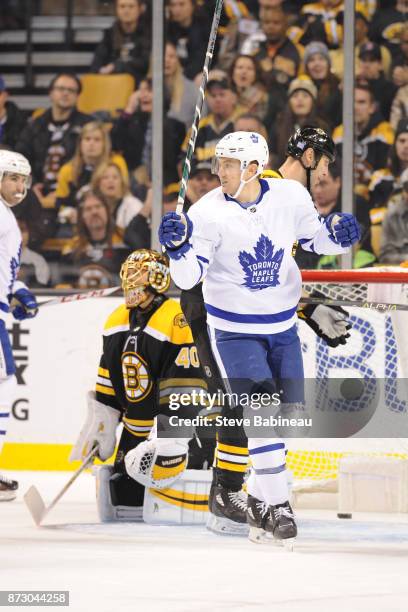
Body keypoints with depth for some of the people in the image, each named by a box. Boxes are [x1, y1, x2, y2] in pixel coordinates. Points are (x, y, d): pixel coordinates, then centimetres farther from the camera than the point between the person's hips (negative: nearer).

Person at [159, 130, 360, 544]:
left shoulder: (291, 196, -9)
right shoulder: (207, 212, -16)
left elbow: (313, 238, 10)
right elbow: (188, 277, -17)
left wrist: (336, 235, -11)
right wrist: (178, 248, -36)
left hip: (283, 325, 4)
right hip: (234, 328, -4)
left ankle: (258, 496, 25)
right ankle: (275, 505, -7)